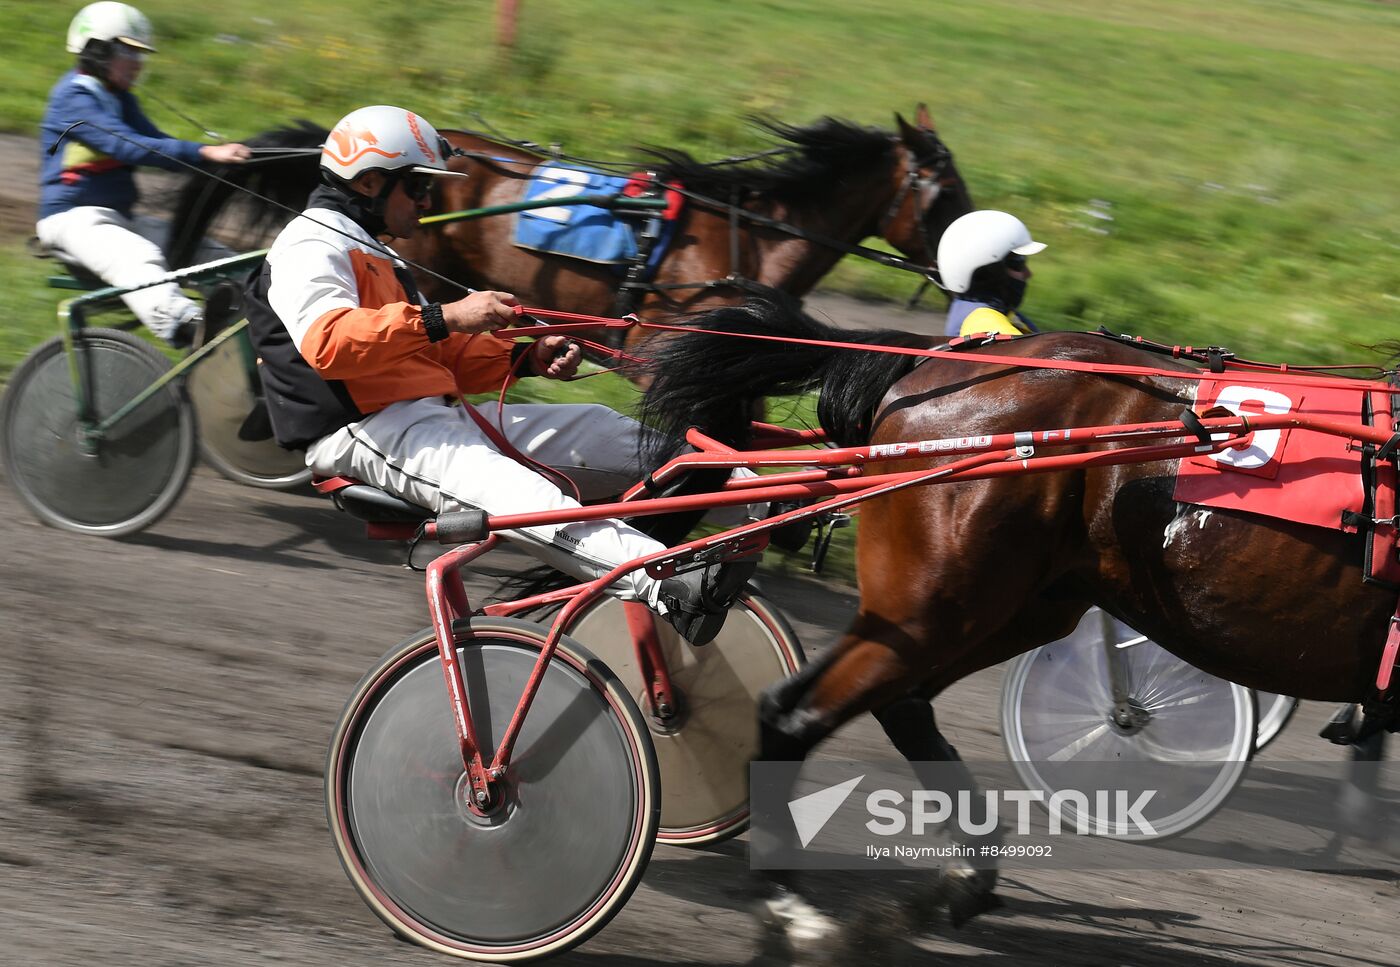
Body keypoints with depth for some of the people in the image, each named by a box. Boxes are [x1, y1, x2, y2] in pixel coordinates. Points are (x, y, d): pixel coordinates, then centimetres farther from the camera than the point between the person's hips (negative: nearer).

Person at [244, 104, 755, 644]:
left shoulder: (370, 256, 30)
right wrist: (444, 318, -27)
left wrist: (528, 358, 10)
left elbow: (443, 356, 27)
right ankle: (669, 589, -53)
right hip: (365, 430, -10)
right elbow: (328, 342, -23)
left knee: (612, 437, 1)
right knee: (514, 497, -35)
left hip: (434, 414, 10)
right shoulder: (310, 247, -3)